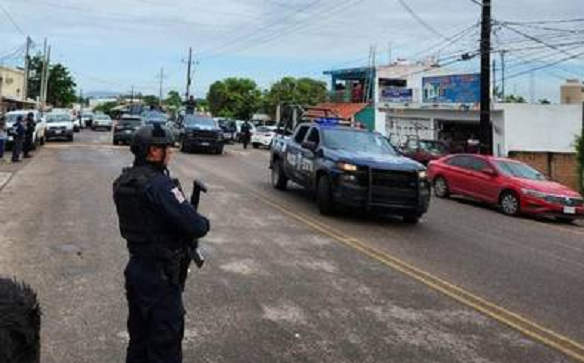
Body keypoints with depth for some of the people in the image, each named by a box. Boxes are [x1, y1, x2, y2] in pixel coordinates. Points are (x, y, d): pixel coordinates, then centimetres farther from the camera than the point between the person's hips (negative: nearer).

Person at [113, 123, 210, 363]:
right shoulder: (159, 184, -23)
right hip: (160, 276, -8)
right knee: (165, 344, 4)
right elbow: (195, 227, -25)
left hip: (135, 269, 8)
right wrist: (204, 223, -2)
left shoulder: (123, 182, 4)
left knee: (139, 337, 21)